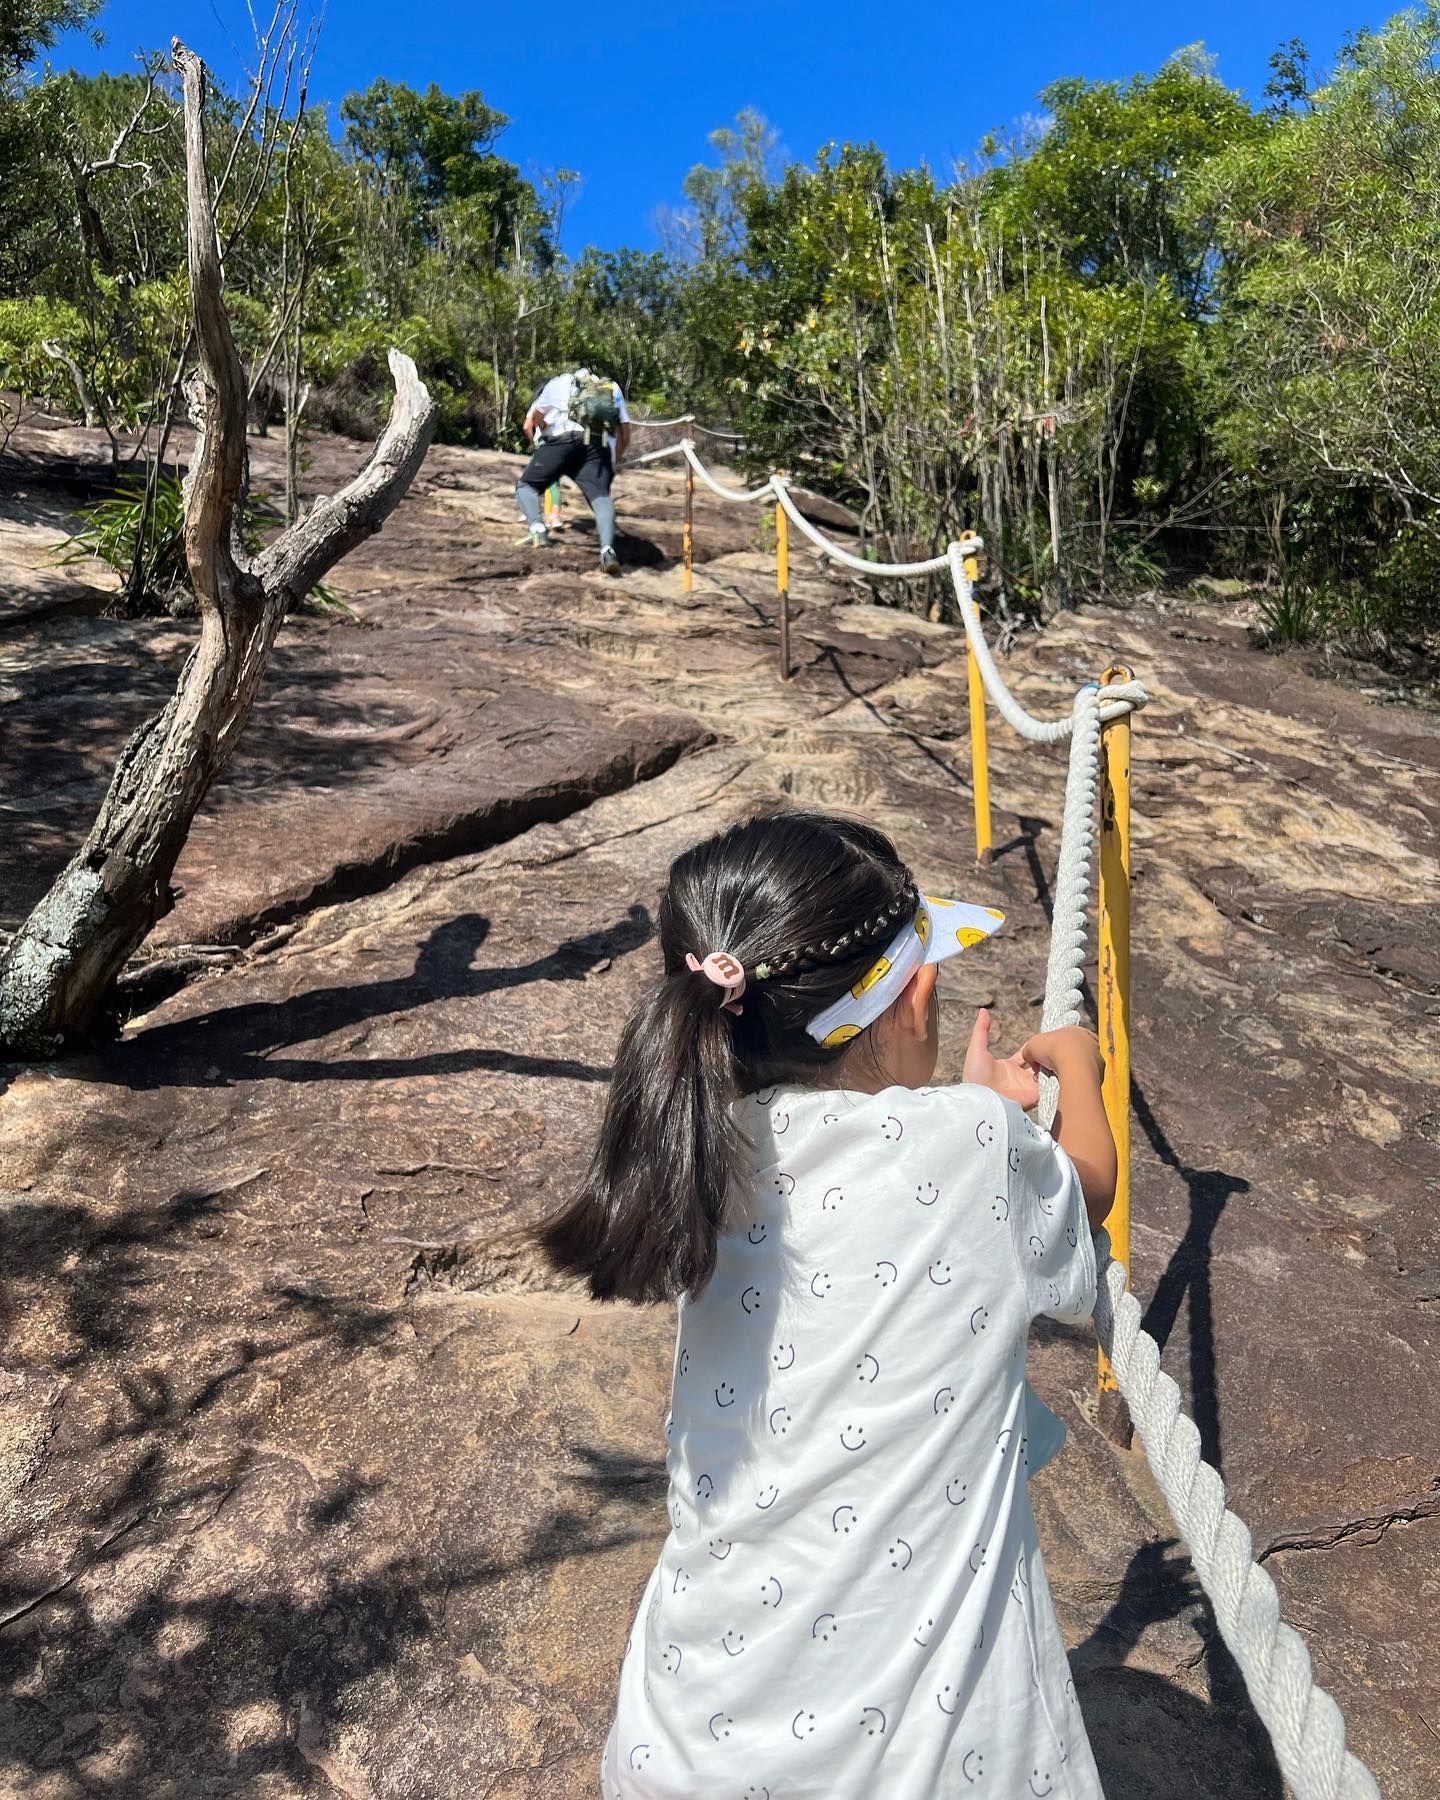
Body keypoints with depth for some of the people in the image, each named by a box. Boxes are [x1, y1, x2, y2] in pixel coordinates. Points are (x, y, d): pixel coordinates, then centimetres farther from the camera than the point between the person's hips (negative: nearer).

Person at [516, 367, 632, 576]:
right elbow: (625, 435, 24)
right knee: (601, 496, -9)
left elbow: (529, 425, 23)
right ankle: (607, 548, -36)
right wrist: (614, 464, 35)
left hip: (561, 440, -1)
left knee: (526, 485, 9)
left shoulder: (558, 382, 30)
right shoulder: (613, 388, 34)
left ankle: (537, 528, -20)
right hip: (598, 446, 1)